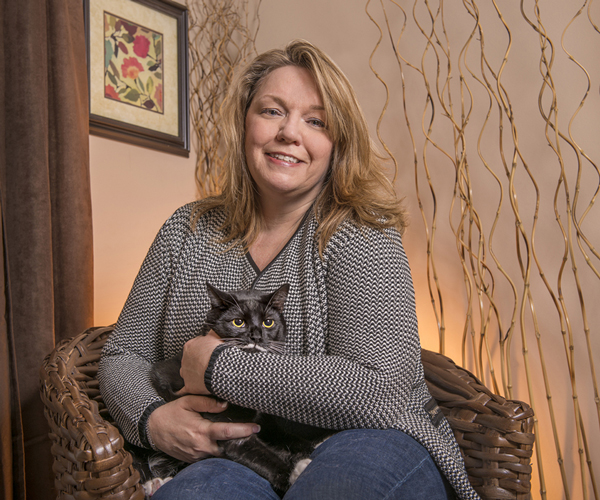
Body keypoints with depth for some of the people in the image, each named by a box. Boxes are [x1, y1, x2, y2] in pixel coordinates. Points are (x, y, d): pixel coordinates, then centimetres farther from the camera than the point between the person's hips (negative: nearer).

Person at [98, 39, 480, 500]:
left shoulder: (359, 236, -10)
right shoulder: (188, 232, 5)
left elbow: (381, 390, -22)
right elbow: (124, 354, 10)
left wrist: (217, 366, -16)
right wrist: (151, 419, -13)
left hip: (374, 449, 0)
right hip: (232, 461, 1)